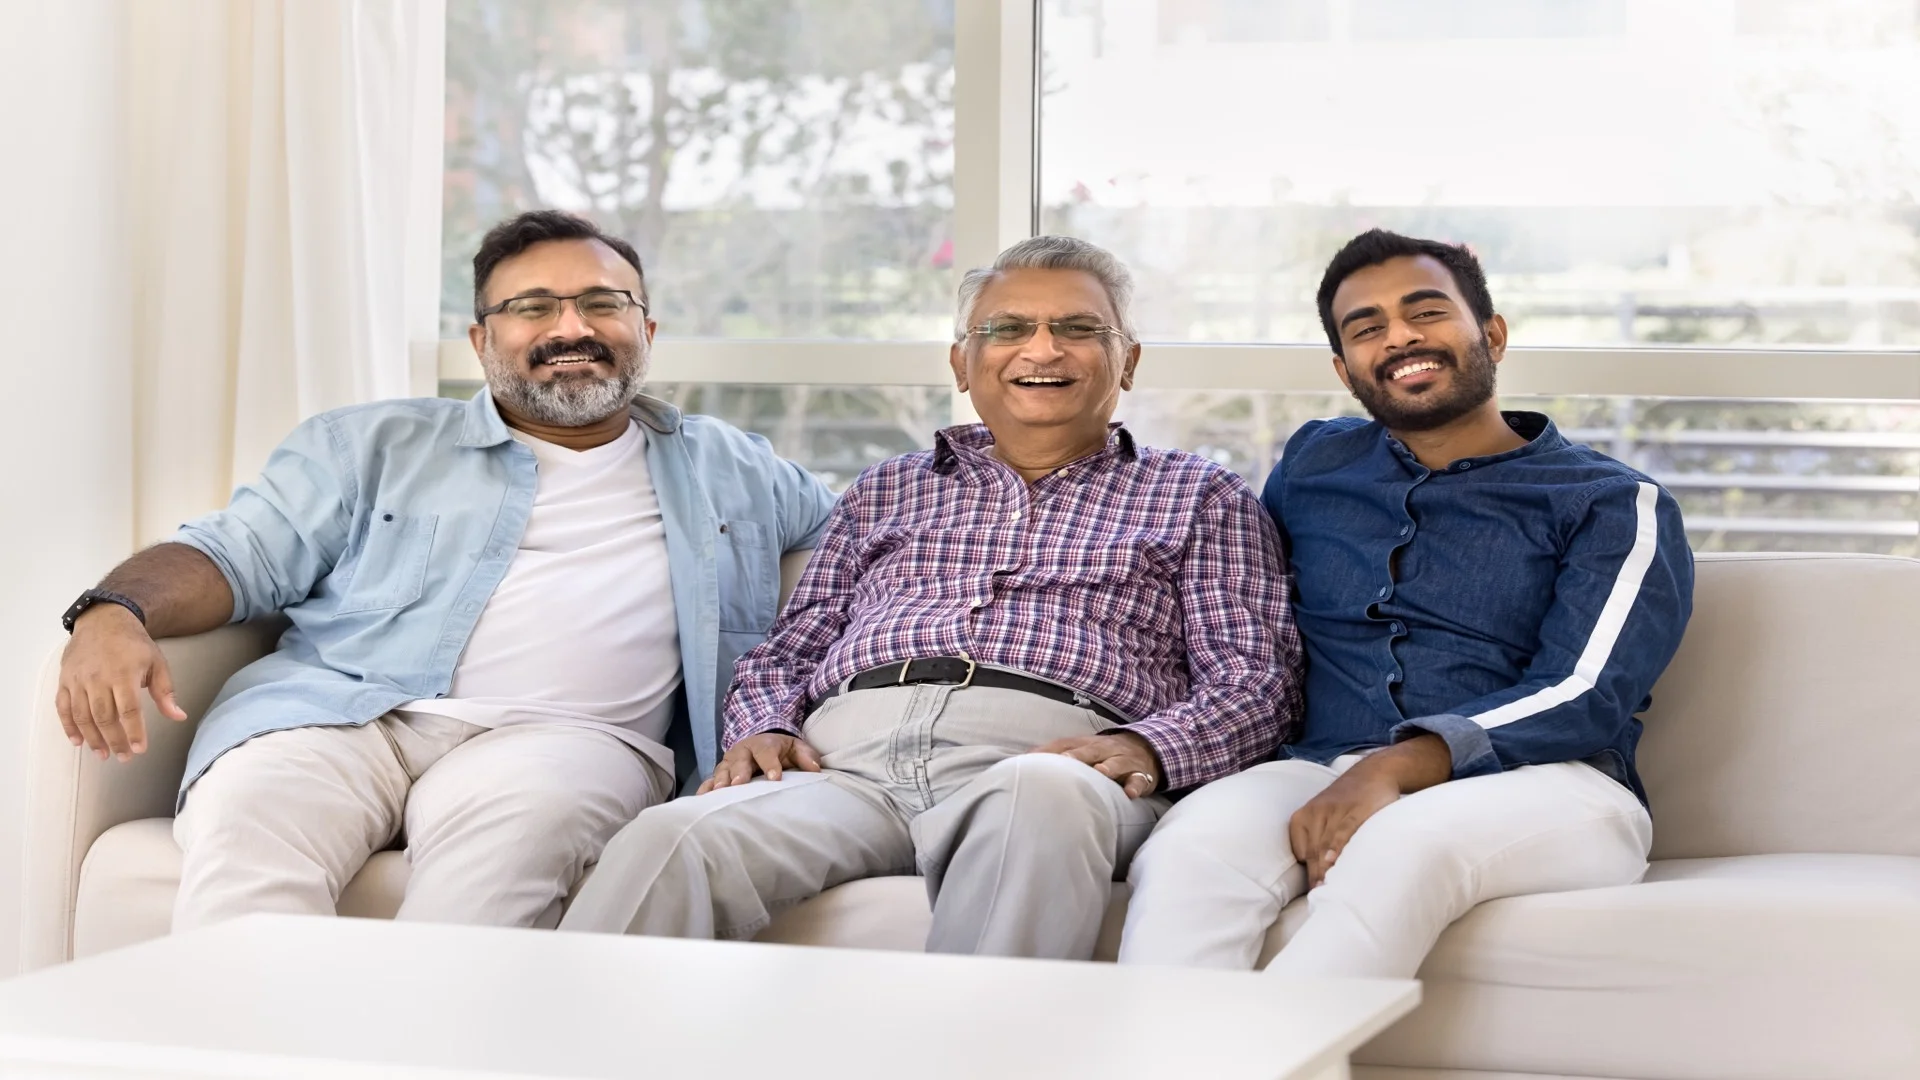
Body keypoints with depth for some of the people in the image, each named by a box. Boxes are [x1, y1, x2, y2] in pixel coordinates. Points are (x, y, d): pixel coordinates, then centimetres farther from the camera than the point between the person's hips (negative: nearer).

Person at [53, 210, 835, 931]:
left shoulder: (726, 473, 29)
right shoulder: (371, 447, 23)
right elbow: (237, 552, 13)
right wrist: (114, 614, -8)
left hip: (558, 731, 0)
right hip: (340, 710, 0)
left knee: (517, 812, -38)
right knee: (248, 809, -35)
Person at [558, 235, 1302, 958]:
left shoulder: (1198, 496, 25)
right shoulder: (886, 491, 34)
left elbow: (1255, 676, 12)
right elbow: (788, 649, 29)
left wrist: (1145, 746, -10)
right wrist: (763, 729, 4)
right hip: (849, 754, 2)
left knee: (1041, 797, -43)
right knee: (671, 839, -32)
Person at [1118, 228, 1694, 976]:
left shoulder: (1613, 506, 10)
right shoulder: (1315, 463, 26)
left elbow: (1584, 697, -5)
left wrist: (1401, 765, -20)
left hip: (1540, 785, -3)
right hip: (1325, 769, 3)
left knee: (1403, 845, -40)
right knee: (1191, 846, -32)